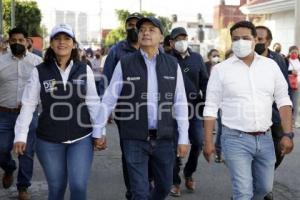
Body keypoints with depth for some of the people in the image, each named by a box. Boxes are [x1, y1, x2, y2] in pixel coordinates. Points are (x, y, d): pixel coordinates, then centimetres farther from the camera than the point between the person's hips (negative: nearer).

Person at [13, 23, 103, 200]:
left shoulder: (84, 70, -1)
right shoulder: (39, 71, -4)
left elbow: (93, 103, 1)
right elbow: (28, 104, -3)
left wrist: (98, 132, 0)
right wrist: (21, 136, -6)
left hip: (81, 139, 0)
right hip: (49, 141, 0)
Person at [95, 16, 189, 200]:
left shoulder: (172, 65, 2)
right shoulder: (124, 64, -3)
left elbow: (180, 103, 3)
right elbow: (108, 100, 0)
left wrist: (183, 138, 0)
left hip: (164, 138, 3)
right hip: (135, 139, -2)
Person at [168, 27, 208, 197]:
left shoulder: (197, 58, 6)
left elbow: (204, 81, 8)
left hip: (194, 106, 3)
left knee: (198, 142, -1)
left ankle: (189, 173, 24)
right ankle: (175, 181, 16)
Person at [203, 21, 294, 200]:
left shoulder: (271, 65, 4)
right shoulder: (221, 69, -3)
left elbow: (283, 100, 5)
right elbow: (211, 107, -1)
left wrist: (287, 134, -4)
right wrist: (208, 141, -4)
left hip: (265, 138, 4)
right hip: (236, 139, -4)